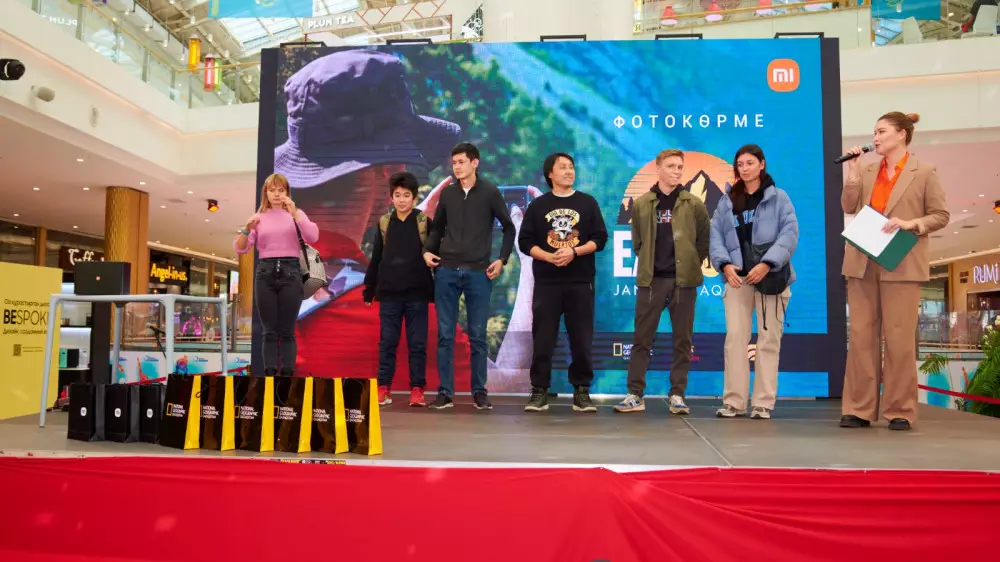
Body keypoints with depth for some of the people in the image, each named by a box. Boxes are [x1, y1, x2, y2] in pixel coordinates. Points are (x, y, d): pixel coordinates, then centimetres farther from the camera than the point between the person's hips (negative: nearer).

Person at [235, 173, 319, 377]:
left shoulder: (296, 214, 11)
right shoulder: (259, 217, 13)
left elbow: (312, 238, -7)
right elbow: (240, 248, 7)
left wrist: (294, 213, -13)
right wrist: (247, 229, -11)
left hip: (290, 272, -1)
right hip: (265, 273, 1)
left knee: (287, 331, 0)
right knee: (270, 331, 1)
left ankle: (287, 375, 4)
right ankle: (269, 374, 4)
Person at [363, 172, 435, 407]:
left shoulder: (425, 223, 1)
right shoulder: (384, 223, 8)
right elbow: (375, 260, 11)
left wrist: (439, 290, 0)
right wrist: (369, 290, 10)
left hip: (417, 294, -2)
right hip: (389, 294, 2)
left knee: (417, 344, 3)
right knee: (387, 343, 7)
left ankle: (417, 390, 10)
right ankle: (383, 388, 14)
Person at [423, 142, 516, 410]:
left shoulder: (490, 192, 0)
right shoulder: (447, 193, 8)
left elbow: (509, 228, 5)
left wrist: (502, 259, -3)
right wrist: (428, 250, 1)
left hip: (478, 272, -2)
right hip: (447, 271, 2)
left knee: (478, 336, 4)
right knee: (445, 335, 3)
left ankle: (479, 391, 14)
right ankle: (445, 391, 10)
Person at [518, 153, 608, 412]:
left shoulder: (588, 203, 9)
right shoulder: (538, 205, 8)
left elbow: (600, 238, 3)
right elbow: (525, 241, 3)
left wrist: (574, 252, -12)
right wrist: (549, 257, -12)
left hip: (580, 282, 0)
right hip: (546, 282, 0)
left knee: (581, 340, 1)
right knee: (543, 340, 0)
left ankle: (582, 391, 11)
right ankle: (539, 391, 8)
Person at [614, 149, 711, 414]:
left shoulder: (694, 204, 3)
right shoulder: (641, 204, 5)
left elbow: (705, 240, 9)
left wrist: (692, 264, 4)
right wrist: (647, 263, 7)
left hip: (684, 280, 0)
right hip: (651, 279, 0)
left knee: (682, 340, 4)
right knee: (642, 338, 2)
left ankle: (677, 395, 13)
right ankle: (635, 394, 8)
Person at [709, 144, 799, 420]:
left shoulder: (778, 197, 6)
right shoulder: (727, 201, 14)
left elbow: (789, 233, -5)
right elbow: (716, 235, 6)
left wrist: (767, 264, -18)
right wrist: (724, 264, -12)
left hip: (771, 276, -2)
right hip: (737, 277, 2)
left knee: (769, 339, 2)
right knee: (734, 338, -3)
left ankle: (763, 403, 8)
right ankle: (733, 401, 2)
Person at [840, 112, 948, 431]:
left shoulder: (924, 173, 3)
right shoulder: (866, 171, 12)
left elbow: (940, 215, 2)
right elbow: (848, 207, 2)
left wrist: (910, 224, -14)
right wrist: (852, 171, -4)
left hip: (900, 266, -3)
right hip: (862, 264, 3)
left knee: (899, 339, -1)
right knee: (861, 337, 3)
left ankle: (900, 411, 10)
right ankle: (859, 409, 8)